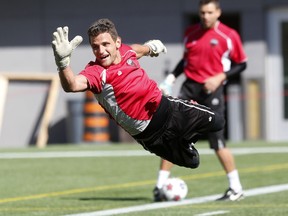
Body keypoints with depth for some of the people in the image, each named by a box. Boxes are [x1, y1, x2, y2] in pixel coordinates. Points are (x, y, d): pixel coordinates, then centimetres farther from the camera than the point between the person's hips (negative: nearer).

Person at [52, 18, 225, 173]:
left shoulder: (125, 51, -6)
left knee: (217, 122, 9)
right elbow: (72, 85, -47)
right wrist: (63, 62, -67)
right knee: (190, 162, 3)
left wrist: (151, 46, 42)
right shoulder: (96, 72, -26)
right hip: (151, 134, -5)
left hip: (168, 107, 5)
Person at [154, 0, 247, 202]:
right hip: (190, 87, 4)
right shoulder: (191, 33, 9)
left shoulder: (228, 36, -4)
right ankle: (160, 186, -1)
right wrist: (171, 78, 9)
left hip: (212, 89, -4)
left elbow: (241, 64, 2)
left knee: (217, 141, -5)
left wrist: (220, 77, -12)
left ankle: (236, 188, 9)